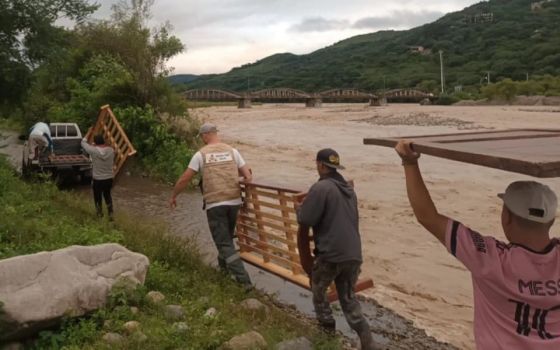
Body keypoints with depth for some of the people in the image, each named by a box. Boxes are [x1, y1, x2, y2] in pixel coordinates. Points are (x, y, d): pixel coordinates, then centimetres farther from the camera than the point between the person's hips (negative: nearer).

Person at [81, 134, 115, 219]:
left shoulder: (93, 150, -17)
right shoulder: (111, 150, -9)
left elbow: (83, 143, 2)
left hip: (97, 179, -3)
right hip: (109, 179, 3)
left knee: (98, 197, 20)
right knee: (107, 195, 24)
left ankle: (100, 213, 35)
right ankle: (111, 214, 25)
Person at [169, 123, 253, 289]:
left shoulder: (201, 154, 0)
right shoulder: (232, 151, 7)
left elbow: (184, 179, 3)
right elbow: (248, 176, 3)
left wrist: (173, 196, 18)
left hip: (214, 204, -3)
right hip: (234, 201, 4)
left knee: (224, 242, 1)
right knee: (227, 236, 26)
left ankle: (244, 279, -6)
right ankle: (223, 264, 44)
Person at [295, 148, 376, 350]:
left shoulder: (321, 187, -13)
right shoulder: (349, 189, 15)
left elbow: (306, 220, -15)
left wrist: (298, 209, 8)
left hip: (330, 254, -7)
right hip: (353, 254, 7)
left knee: (318, 289, 22)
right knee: (349, 299, 14)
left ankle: (327, 324, 34)